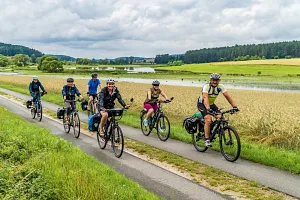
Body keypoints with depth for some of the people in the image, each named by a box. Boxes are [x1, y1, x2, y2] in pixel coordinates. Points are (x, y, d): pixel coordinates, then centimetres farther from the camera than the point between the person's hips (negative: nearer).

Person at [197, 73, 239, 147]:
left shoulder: (220, 86, -14)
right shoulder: (206, 86, -28)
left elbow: (227, 96, -17)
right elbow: (205, 98, -41)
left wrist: (234, 106, -26)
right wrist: (208, 109, -55)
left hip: (211, 104, 5)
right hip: (202, 104, -5)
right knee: (208, 120, -26)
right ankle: (207, 139, -15)